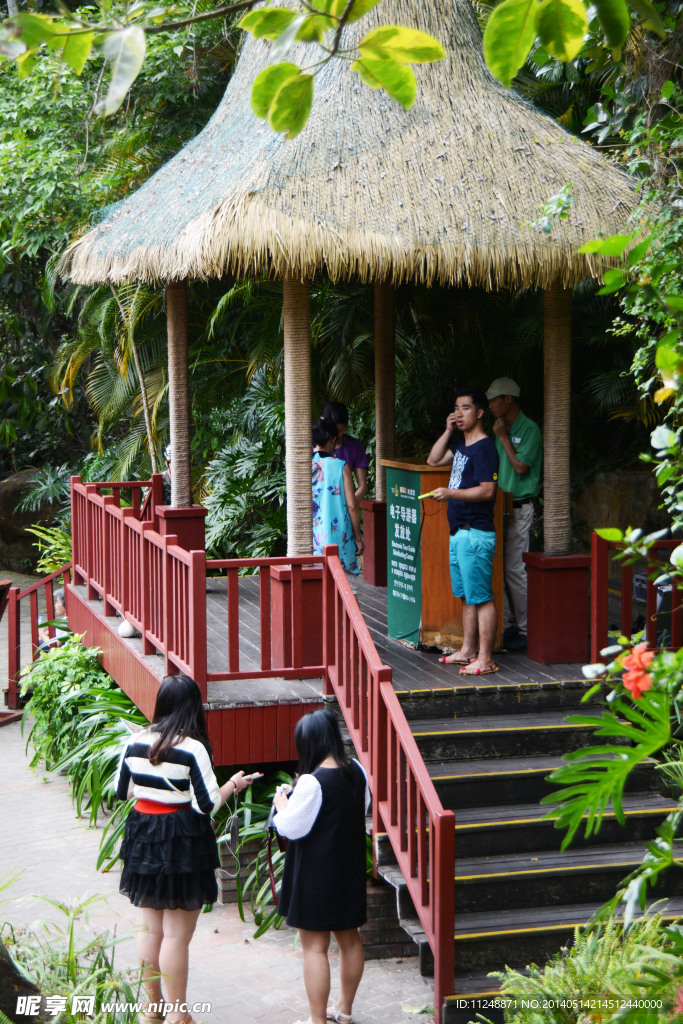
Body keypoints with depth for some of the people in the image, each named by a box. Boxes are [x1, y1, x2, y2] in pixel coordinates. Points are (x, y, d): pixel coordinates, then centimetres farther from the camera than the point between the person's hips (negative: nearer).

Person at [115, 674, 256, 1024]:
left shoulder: (135, 742, -1)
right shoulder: (193, 748, -17)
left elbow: (120, 791, 9)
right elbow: (207, 805, -15)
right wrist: (233, 785, 2)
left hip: (143, 837, 6)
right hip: (182, 842, -6)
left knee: (151, 927, 17)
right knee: (177, 935, 2)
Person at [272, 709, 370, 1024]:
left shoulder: (311, 783, -24)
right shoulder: (357, 772, -2)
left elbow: (291, 827, -19)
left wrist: (282, 803, 0)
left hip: (316, 874, -8)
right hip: (350, 868, 8)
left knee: (315, 946, 1)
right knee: (349, 938, 18)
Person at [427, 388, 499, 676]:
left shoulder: (484, 448, -14)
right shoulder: (461, 445, 15)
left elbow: (487, 490, -20)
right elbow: (434, 459, 20)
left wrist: (451, 493, -25)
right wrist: (448, 431, 10)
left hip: (476, 534, -10)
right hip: (458, 532, 10)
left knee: (481, 598, -8)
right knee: (467, 597, 16)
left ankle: (485, 659, -7)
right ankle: (467, 650, 24)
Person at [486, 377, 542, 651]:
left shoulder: (529, 429, -9)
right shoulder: (501, 428, 16)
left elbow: (521, 466, -17)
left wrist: (503, 437, -13)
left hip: (519, 508, -8)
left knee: (515, 570, -8)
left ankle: (526, 631, -2)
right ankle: (506, 625, 13)